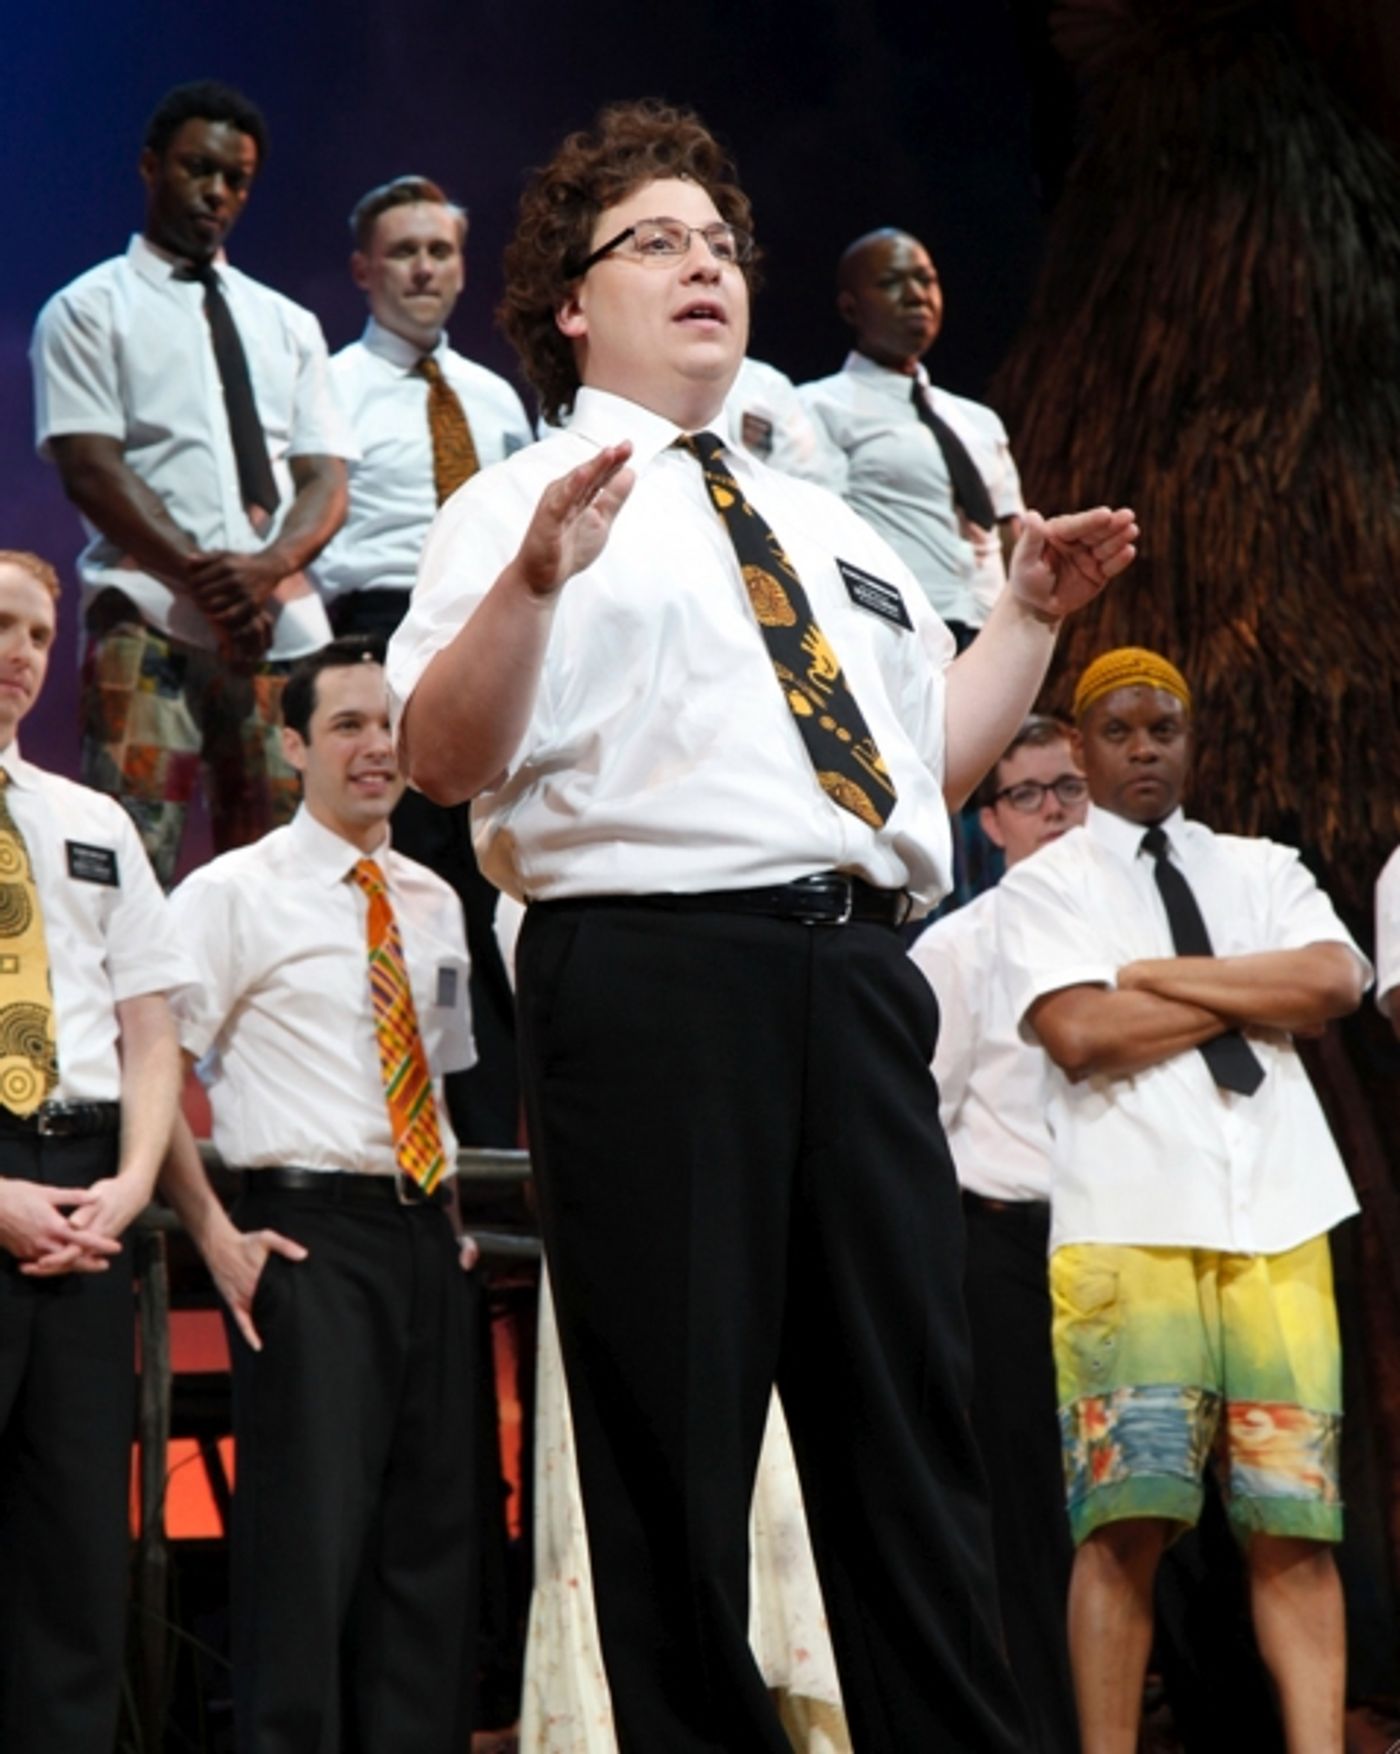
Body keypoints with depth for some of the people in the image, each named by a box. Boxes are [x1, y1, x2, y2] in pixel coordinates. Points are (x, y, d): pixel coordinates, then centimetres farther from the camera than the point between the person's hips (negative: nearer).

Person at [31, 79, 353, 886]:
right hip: (149, 622, -4)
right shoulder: (89, 309, 9)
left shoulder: (288, 325, 22)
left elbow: (327, 479, 12)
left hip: (283, 625, 4)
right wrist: (203, 578, -15)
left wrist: (270, 565, -10)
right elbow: (91, 470, -3)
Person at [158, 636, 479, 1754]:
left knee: (432, 1539, 7)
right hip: (310, 1232, -6)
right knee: (310, 1536, -9)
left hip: (427, 1237, 6)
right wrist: (216, 1238, -12)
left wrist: (452, 1218, 14)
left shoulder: (436, 905, 16)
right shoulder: (233, 893, -2)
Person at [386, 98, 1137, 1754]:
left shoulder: (832, 529, 25)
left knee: (910, 1415, 6)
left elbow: (929, 763, 29)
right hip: (647, 965, -6)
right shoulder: (520, 504, 5)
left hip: (855, 969, 6)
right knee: (676, 1423, -4)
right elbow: (444, 761, -9)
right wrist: (535, 580, -23)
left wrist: (1030, 613, 19)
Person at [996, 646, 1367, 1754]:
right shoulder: (1048, 883, 10)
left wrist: (1157, 973, -1)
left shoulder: (1263, 870, 21)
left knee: (1295, 1518, -3)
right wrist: (1255, 996, 1)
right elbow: (1078, 1033, -7)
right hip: (1128, 1219, -3)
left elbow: (1337, 980, 2)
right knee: (1129, 1517, -10)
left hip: (1278, 1215, 3)